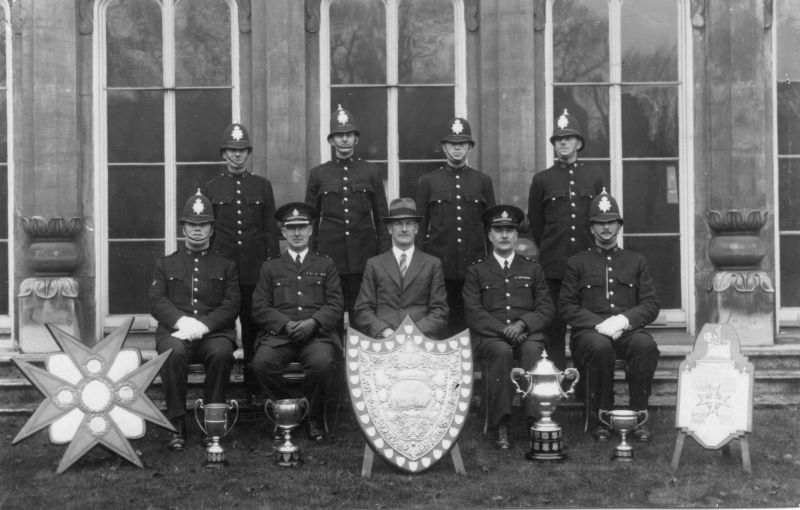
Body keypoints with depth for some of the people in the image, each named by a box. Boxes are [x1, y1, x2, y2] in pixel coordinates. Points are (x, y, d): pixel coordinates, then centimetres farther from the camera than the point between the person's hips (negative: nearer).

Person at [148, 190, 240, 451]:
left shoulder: (226, 265, 18)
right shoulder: (166, 264, 21)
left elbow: (231, 305, 5)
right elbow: (156, 301, 7)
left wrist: (203, 324, -13)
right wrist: (182, 321, -14)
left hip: (214, 331, 0)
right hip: (175, 330, 1)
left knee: (221, 353, -35)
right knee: (173, 352, -35)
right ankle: (177, 425, -27)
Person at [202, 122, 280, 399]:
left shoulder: (262, 186, 9)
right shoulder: (211, 188, 8)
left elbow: (270, 229, 8)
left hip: (255, 270, 0)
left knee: (254, 328, 3)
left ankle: (254, 387, 12)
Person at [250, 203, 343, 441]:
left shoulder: (326, 265, 19)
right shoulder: (270, 267, 19)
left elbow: (335, 305, 9)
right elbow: (260, 307, 9)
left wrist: (313, 322, -11)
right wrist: (286, 324, -9)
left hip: (317, 334, -1)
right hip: (279, 334, 1)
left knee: (322, 363, -34)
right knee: (262, 363, -31)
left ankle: (314, 419, -9)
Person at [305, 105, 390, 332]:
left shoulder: (371, 171, 7)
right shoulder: (318, 174, 7)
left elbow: (381, 216, 8)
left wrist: (385, 256, 2)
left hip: (364, 255, 0)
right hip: (330, 254, 0)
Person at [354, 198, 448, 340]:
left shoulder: (433, 264, 14)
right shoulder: (374, 264, 14)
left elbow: (439, 311, 10)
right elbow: (363, 310, 10)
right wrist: (385, 331, -8)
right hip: (382, 339, -1)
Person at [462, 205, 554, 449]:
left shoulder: (532, 268, 18)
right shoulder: (476, 271, 13)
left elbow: (546, 309, 10)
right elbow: (473, 312, 2)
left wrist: (522, 324, -11)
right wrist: (503, 330, -13)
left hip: (527, 333, 1)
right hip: (489, 336, -1)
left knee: (532, 349, -34)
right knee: (502, 351, -35)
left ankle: (535, 417, -35)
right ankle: (501, 426, -33)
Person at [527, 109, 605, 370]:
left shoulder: (594, 177, 10)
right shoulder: (541, 180, 6)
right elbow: (535, 224, 11)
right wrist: (549, 251, 11)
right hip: (553, 266, -1)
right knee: (554, 327, 0)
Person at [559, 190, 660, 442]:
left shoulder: (636, 261, 20)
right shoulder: (577, 263, 15)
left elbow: (651, 306, 11)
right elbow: (567, 307, 5)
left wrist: (624, 319, -10)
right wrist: (599, 324, -12)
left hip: (627, 330, 1)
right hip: (589, 333, -1)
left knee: (646, 345, -33)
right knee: (600, 347, -37)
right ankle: (600, 419, -23)